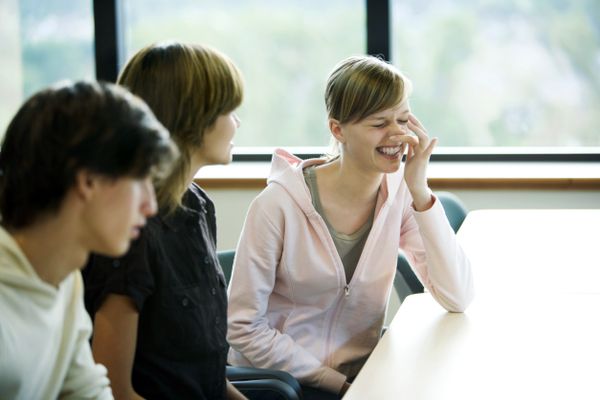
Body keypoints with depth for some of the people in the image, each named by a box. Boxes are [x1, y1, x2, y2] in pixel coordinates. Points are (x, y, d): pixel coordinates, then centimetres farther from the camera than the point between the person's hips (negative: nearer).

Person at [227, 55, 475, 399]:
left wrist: (420, 191, -19)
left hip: (361, 372, 5)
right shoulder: (278, 206, -17)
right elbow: (244, 326, -13)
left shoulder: (401, 195, -5)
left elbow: (458, 298, -13)